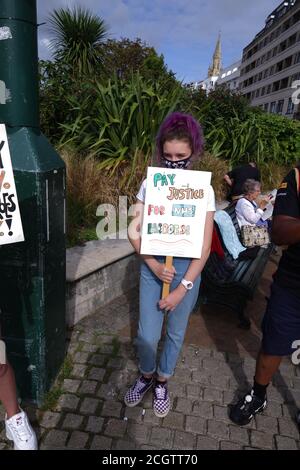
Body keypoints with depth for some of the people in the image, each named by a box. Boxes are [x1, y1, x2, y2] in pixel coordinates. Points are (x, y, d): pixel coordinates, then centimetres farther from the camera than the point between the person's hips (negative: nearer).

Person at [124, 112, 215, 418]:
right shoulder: (150, 184, -5)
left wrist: (183, 288, -12)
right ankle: (146, 375, 39)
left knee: (175, 333, 15)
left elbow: (205, 246, -9)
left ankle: (162, 381, 43)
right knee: (147, 335, 6)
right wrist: (154, 266, -14)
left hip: (186, 269, 0)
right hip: (152, 266, 1)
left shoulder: (204, 190, -9)